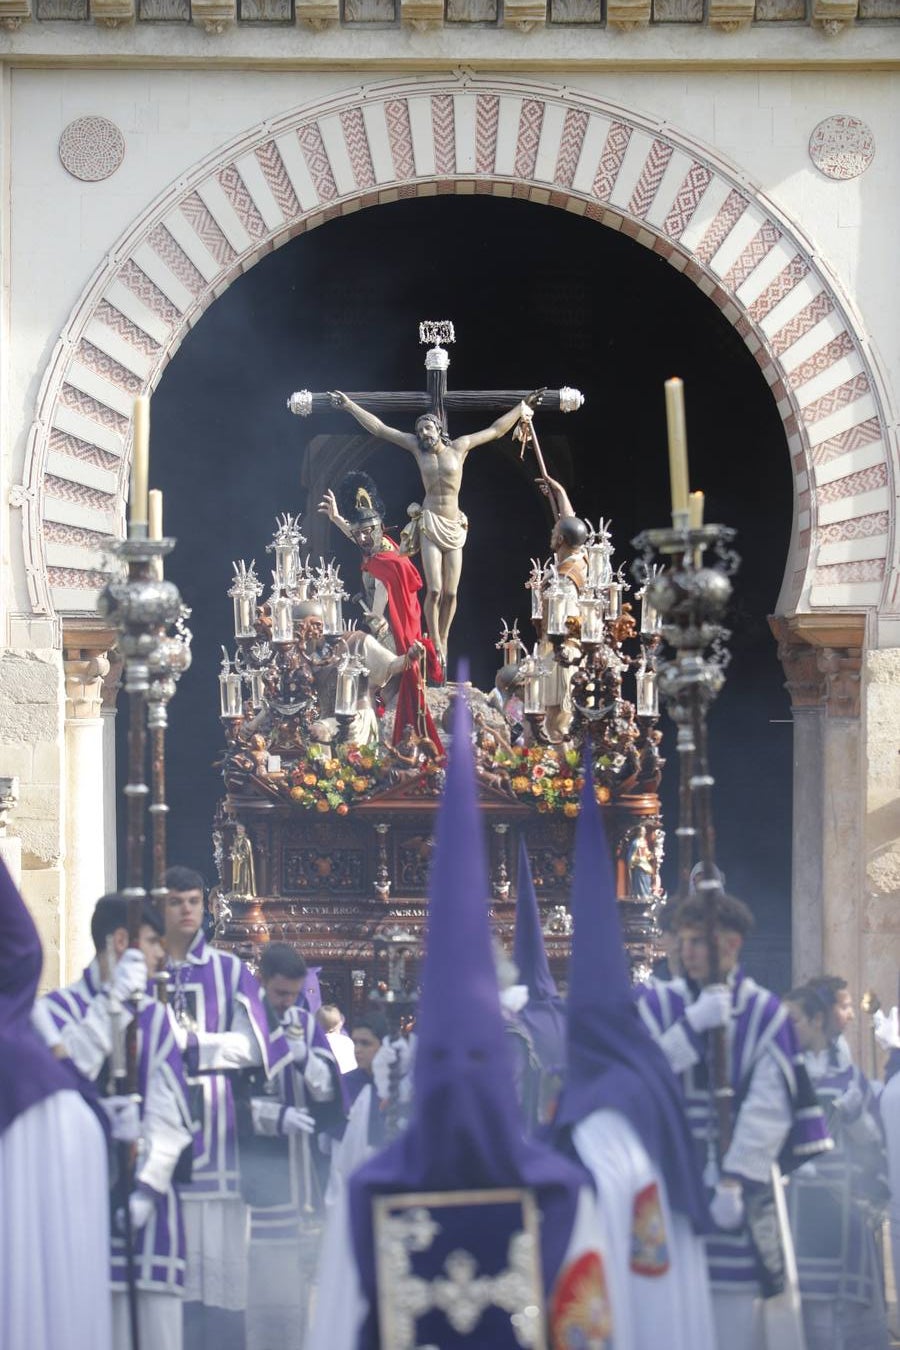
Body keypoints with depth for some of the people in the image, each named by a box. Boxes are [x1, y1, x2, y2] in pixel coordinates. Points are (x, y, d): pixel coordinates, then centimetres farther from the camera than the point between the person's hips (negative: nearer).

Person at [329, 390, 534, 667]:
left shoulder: (459, 447, 6)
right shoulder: (417, 447, 6)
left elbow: (495, 430, 17)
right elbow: (378, 428, 7)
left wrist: (520, 410, 19)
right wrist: (349, 405, 4)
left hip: (454, 527, 1)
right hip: (430, 525, -1)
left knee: (451, 592, -2)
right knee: (434, 590, -12)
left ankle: (443, 639, 15)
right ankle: (435, 646, -4)